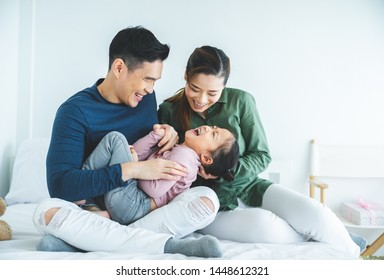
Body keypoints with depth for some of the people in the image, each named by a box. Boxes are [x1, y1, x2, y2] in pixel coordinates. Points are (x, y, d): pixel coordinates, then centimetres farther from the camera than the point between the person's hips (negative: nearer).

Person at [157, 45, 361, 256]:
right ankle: (314, 238, -2)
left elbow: (261, 156, -1)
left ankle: (352, 255, 8)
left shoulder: (240, 101, -3)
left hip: (249, 187, 2)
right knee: (263, 224, -32)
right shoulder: (169, 111, -3)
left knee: (317, 215, -21)